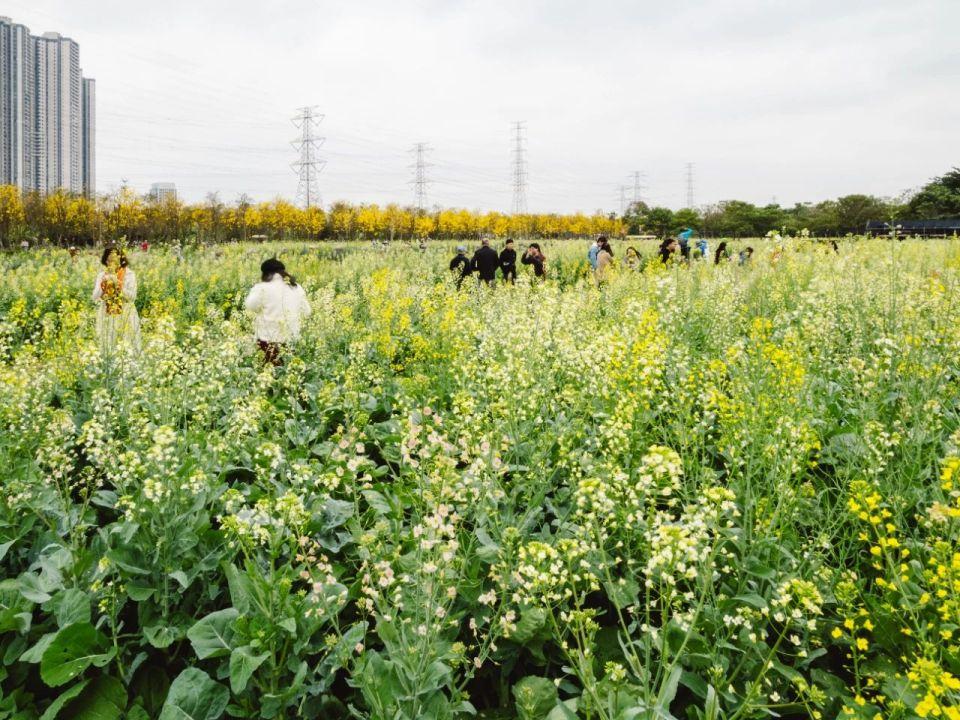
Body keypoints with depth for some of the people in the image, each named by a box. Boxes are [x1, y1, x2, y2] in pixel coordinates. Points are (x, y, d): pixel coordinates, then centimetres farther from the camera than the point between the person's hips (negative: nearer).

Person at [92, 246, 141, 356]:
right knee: (108, 348, 4)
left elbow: (132, 296, -11)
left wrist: (118, 284, -19)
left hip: (125, 317, -2)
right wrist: (104, 284, -14)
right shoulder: (102, 275, 5)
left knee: (128, 349, -3)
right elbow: (95, 298, -1)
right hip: (107, 318, 2)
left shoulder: (129, 274, -2)